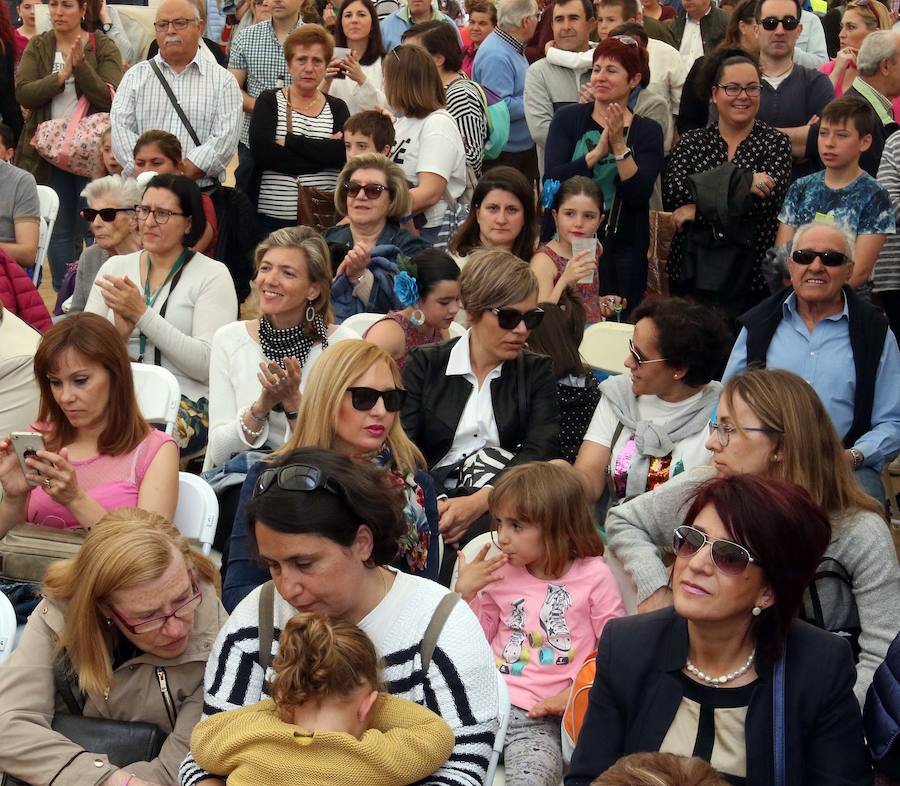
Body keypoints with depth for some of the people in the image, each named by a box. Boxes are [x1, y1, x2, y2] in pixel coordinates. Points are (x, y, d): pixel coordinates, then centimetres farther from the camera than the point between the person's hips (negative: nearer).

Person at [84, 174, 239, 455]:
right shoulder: (115, 267, 16)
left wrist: (142, 315, -14)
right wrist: (119, 332, -14)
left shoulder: (213, 275, 2)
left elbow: (208, 365, -10)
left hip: (186, 400, -4)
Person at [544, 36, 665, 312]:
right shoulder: (567, 119, 4)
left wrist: (619, 146, -18)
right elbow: (551, 180, -9)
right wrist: (598, 152, -18)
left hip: (622, 251, 0)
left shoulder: (648, 131, 3)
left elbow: (639, 194, -9)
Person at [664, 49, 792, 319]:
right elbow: (671, 193, -9)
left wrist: (698, 208, -10)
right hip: (691, 272, 2)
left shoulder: (775, 142, 4)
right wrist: (740, 183, -17)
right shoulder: (692, 142, 8)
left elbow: (768, 198, -11)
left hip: (750, 277, -1)